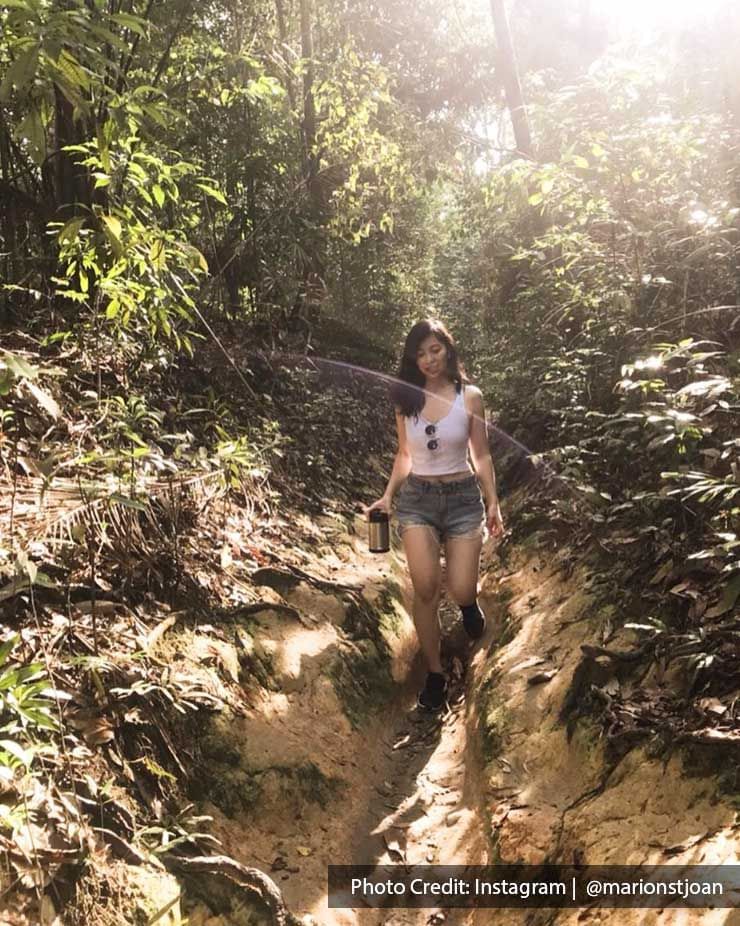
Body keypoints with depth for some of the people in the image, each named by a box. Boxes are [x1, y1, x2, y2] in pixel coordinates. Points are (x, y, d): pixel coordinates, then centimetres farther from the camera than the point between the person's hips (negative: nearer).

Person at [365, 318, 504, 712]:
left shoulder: (469, 396, -3)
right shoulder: (406, 399, 3)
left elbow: (481, 456, 2)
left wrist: (493, 503, -3)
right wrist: (388, 495, 4)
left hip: (462, 497, -1)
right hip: (417, 499, 1)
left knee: (461, 591, -9)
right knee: (426, 588, -13)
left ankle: (468, 600, 33)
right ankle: (434, 673, 6)